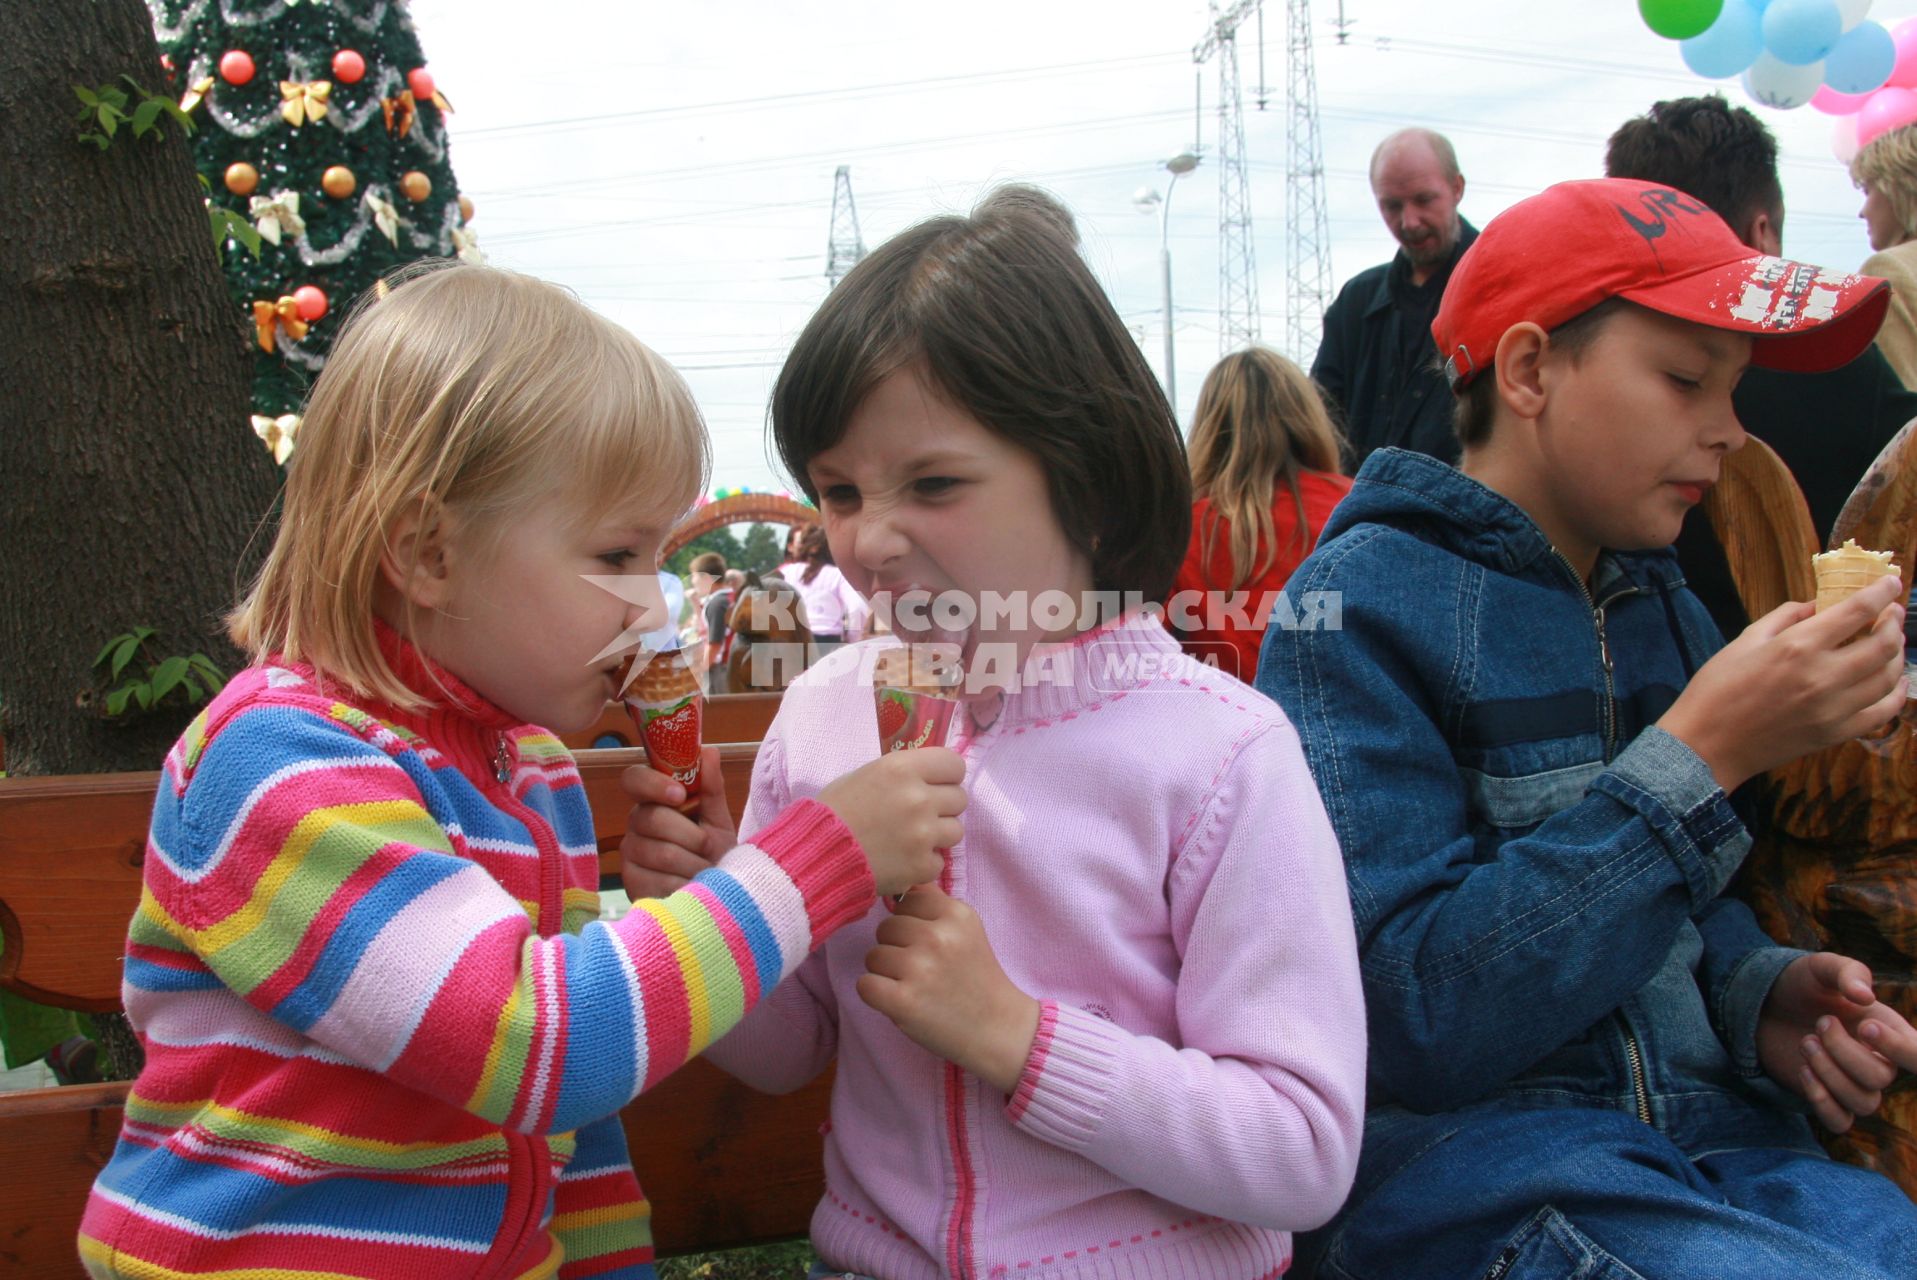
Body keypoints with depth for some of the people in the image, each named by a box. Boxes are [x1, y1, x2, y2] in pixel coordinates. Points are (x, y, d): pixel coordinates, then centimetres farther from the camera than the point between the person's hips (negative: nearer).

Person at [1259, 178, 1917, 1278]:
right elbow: (1409, 1016, -20)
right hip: (1452, 1148, -6)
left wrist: (1758, 991, -1)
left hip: (1713, 1140, 7)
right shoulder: (1364, 603, -11)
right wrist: (1700, 759, -21)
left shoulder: (1662, 609, 10)